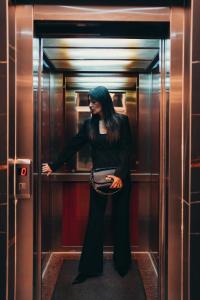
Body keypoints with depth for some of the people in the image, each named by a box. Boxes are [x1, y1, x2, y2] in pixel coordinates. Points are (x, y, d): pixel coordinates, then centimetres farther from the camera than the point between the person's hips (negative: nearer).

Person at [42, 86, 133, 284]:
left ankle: (122, 264, 25)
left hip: (120, 178, -2)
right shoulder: (89, 124, 4)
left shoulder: (121, 121, -5)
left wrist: (120, 175, -20)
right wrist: (53, 166, 6)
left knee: (120, 220, 9)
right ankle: (90, 267, 14)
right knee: (94, 221, 4)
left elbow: (126, 151, -9)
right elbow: (72, 147, 8)